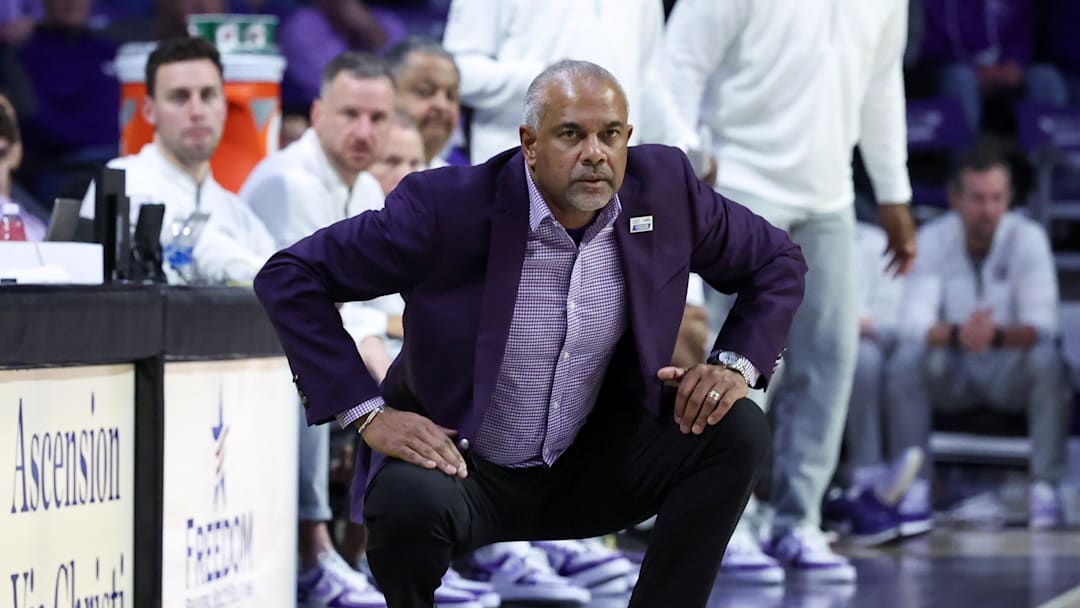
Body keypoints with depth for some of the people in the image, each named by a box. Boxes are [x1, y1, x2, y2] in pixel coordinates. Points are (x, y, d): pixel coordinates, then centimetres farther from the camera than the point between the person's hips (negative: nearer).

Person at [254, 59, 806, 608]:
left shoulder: (663, 187, -9)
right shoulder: (448, 206, -20)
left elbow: (776, 263, 8)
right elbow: (289, 277, -15)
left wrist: (737, 365, -10)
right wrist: (368, 413, -21)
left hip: (590, 469, 4)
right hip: (456, 463, -4)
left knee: (738, 431, -16)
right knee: (411, 501, -37)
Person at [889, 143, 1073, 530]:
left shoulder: (1028, 237, -13)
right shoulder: (932, 239, -10)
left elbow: (1042, 324, -21)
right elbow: (915, 323, -20)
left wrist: (998, 336, -43)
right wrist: (956, 334, -42)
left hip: (1009, 373, -1)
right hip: (952, 376, 1)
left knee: (1047, 359, -32)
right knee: (908, 356, -29)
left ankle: (1046, 488, -26)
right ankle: (916, 485, -21)